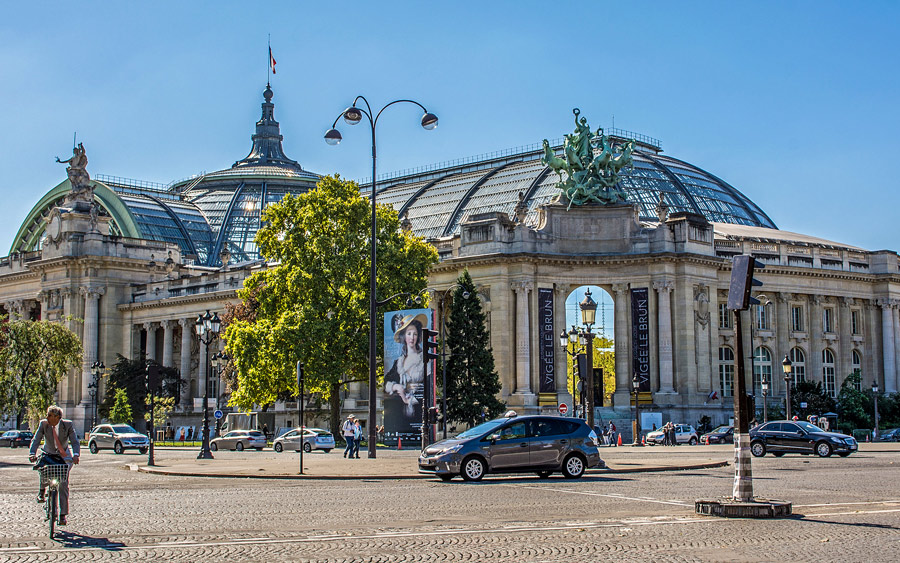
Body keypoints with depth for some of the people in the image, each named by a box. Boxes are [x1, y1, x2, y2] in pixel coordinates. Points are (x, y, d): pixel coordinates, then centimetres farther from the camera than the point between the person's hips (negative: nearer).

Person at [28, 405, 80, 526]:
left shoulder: (68, 425, -13)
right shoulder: (44, 424, -9)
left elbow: (75, 442, -18)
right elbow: (36, 440, -16)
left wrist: (76, 455, -37)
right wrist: (32, 454, -35)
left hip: (63, 456, -1)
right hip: (48, 454, 1)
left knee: (63, 484, -12)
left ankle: (63, 515, -5)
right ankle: (42, 491, -2)